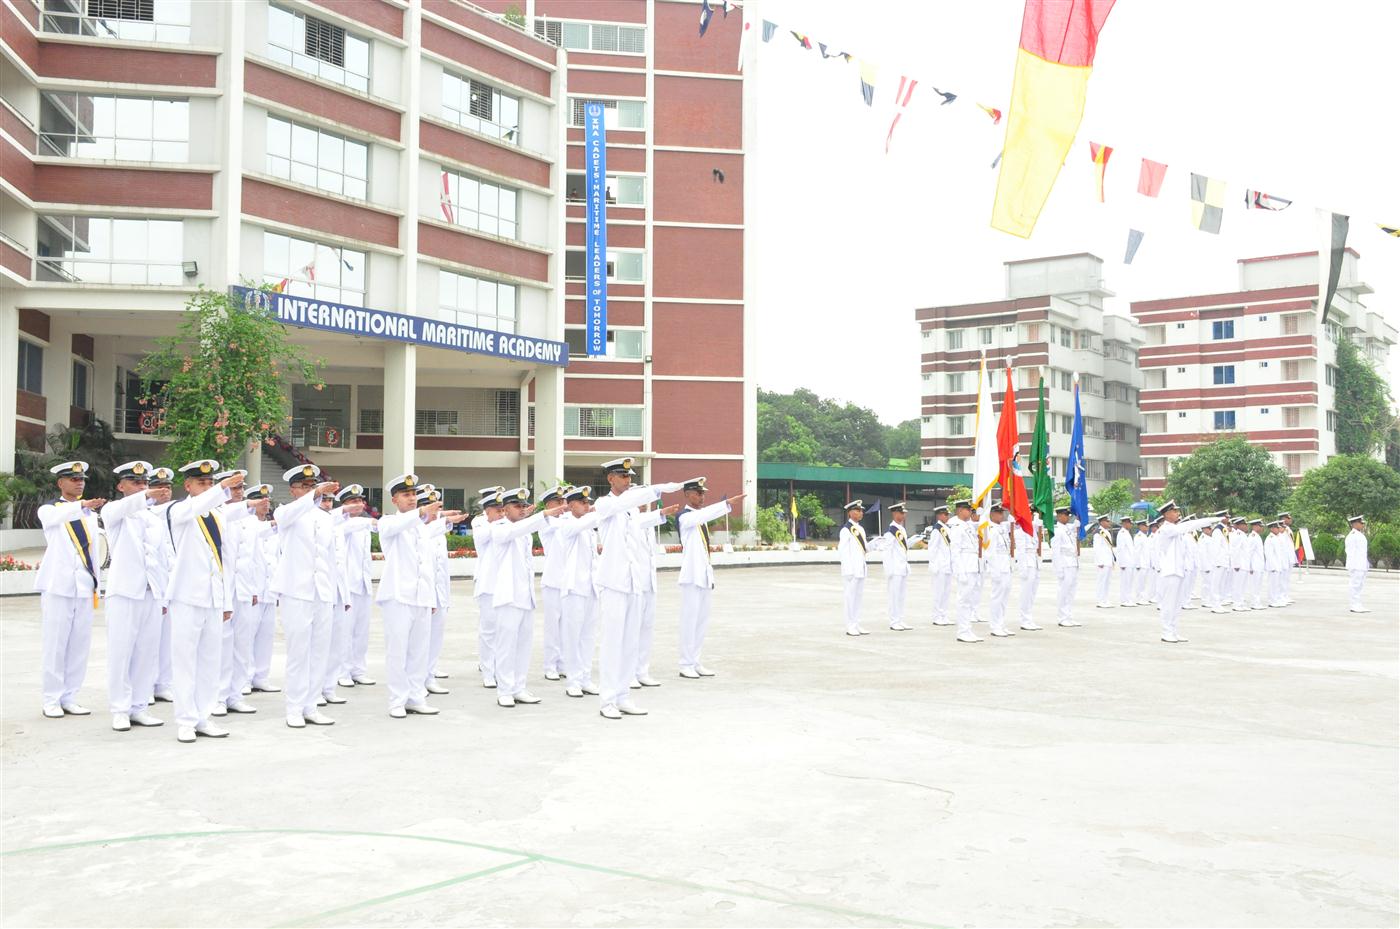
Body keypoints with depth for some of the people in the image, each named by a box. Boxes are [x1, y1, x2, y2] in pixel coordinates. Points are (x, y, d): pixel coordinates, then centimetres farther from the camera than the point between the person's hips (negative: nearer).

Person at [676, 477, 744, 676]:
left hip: (704, 574, 8)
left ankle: (695, 662, 16)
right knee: (689, 619, -5)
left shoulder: (701, 517, 17)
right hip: (692, 575, -8)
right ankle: (686, 665, 0)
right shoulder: (684, 517, -10)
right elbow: (704, 514, -30)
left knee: (703, 619, 10)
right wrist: (728, 502, -38)